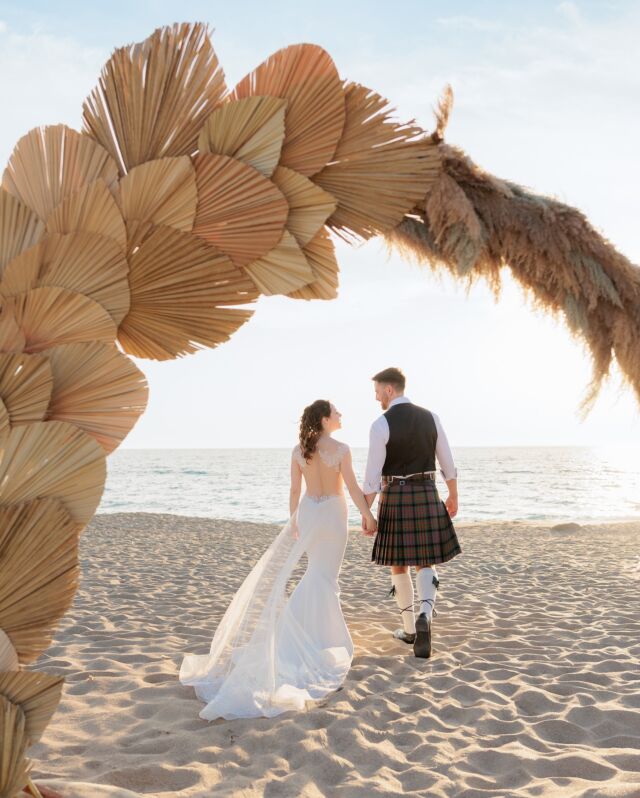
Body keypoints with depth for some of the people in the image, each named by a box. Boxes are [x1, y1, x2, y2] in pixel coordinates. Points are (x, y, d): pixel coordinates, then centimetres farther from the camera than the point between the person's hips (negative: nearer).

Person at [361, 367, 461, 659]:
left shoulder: (381, 425, -13)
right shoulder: (430, 417, 3)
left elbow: (372, 475, -13)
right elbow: (447, 461, 9)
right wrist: (453, 496, 23)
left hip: (395, 498, -3)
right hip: (427, 495, 4)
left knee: (398, 563, 14)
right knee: (425, 564, 11)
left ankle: (410, 628, 23)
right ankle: (424, 616, -17)